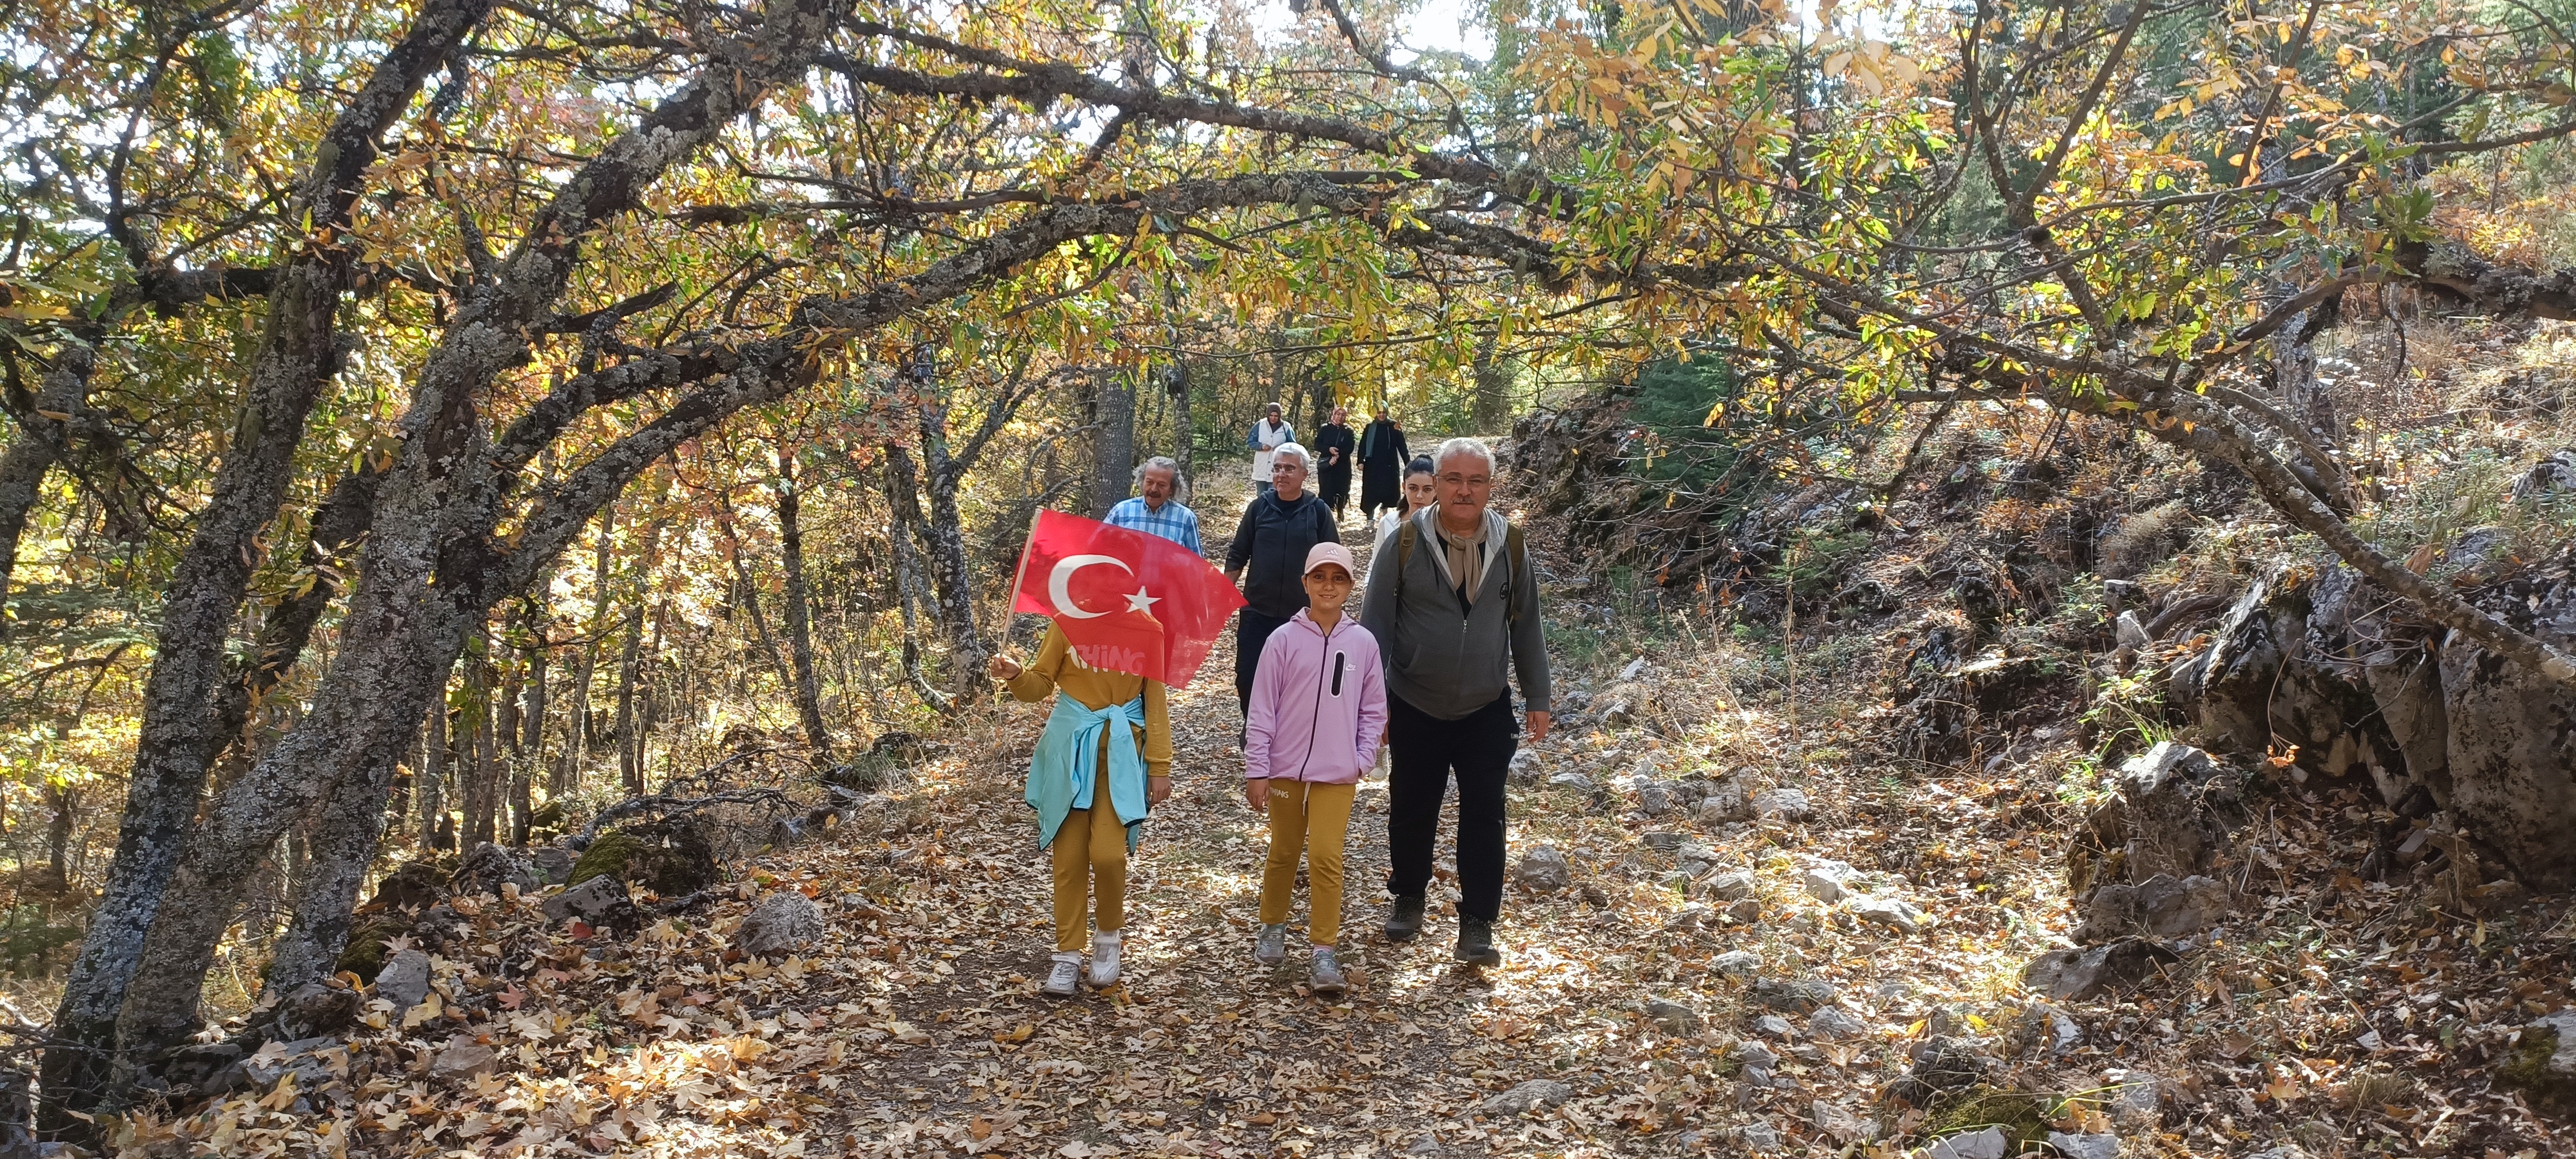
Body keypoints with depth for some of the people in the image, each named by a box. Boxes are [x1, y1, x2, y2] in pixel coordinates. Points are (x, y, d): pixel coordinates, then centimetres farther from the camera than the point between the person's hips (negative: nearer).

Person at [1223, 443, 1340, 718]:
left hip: (1302, 614, -1)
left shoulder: (1318, 511, -2)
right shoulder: (1260, 507, 1)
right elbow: (1237, 556, 7)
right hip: (1257, 612, 1)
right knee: (1247, 679, 2)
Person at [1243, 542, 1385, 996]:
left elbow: (1373, 710, 9)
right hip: (1285, 770, 0)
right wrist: (1255, 772, -4)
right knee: (1283, 853, 14)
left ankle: (1323, 953, 0)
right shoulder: (1283, 640, -6)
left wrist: (1363, 759, 0)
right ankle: (1273, 928, 35)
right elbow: (1261, 710, -3)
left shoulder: (1363, 643, -1)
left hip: (1337, 774, 0)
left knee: (1326, 858, -6)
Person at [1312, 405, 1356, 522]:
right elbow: (1317, 445, -1)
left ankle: (1340, 512, 20)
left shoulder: (1348, 431, 5)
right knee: (1326, 490, -7)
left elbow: (1350, 448, -4)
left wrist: (1338, 456, -18)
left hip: (1343, 466, 1)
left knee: (1341, 489, 3)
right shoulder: (1325, 428, 4)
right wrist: (1329, 449, -18)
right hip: (1325, 464, -1)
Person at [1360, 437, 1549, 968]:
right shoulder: (1406, 542, -9)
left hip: (1487, 710, 1)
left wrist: (1537, 697, 8)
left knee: (1484, 818, 1)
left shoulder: (1510, 545, -2)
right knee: (1411, 811, 12)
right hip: (1415, 708, -1)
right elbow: (1376, 621, -5)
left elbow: (1525, 626, 7)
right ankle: (1408, 899, 34)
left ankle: (1477, 924, 12)